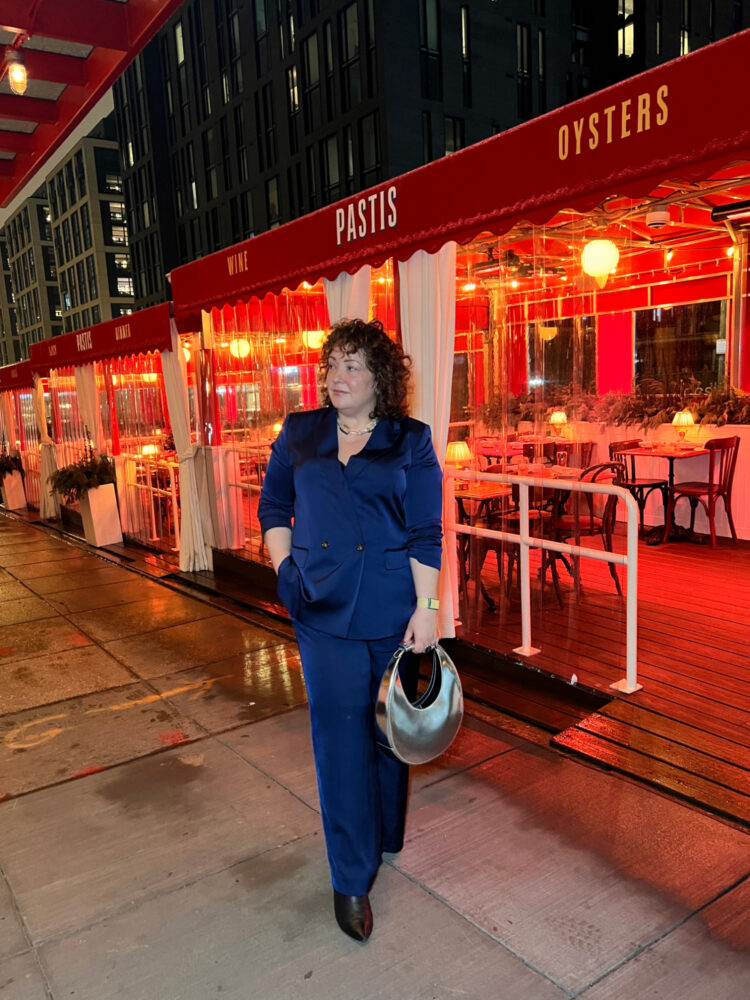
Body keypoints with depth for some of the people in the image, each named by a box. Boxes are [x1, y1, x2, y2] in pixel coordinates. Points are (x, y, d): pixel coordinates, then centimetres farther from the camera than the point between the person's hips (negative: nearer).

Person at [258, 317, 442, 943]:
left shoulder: (411, 443, -2)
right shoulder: (300, 434, 6)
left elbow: (426, 534, -5)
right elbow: (273, 506, 14)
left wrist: (427, 608, -10)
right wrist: (286, 568, 2)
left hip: (392, 608, -1)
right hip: (324, 609, 1)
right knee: (340, 737, 3)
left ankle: (386, 838, 41)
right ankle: (351, 878, 18)